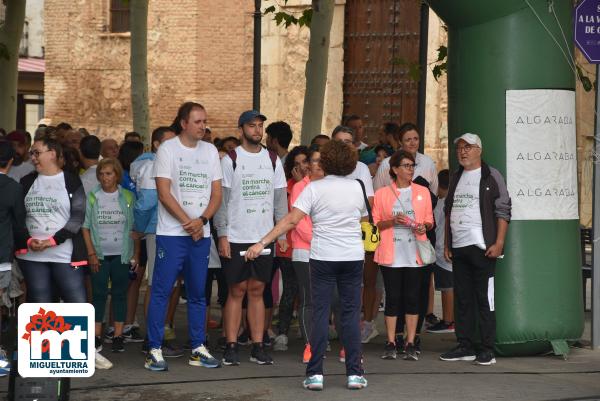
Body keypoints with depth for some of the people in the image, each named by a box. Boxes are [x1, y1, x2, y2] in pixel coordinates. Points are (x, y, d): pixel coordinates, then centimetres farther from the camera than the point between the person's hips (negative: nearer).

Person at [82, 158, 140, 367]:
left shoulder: (127, 198, 1)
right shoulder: (92, 197, 1)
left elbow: (135, 228, 2)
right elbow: (85, 227, 0)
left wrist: (136, 254, -3)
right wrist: (91, 253, -6)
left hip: (122, 254, 0)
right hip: (100, 254, 0)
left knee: (120, 293, 3)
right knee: (99, 294, 1)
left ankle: (118, 336, 7)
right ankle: (96, 336, 5)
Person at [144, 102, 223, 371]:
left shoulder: (210, 151, 11)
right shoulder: (168, 149, -3)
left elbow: (217, 194, 8)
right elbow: (164, 193, -9)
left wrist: (202, 220, -8)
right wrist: (188, 222, -12)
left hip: (201, 234, 5)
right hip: (171, 233, -5)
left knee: (198, 293, 9)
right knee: (161, 291, -5)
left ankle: (198, 349, 16)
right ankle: (154, 349, -1)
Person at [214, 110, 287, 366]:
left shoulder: (273, 160, 10)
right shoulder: (230, 160, -2)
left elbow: (280, 199, 11)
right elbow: (221, 199, -4)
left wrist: (282, 233, 4)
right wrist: (222, 235, -10)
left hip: (264, 237, 3)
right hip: (236, 237, -3)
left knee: (257, 291, 6)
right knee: (236, 291, -1)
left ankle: (258, 347, 8)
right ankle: (231, 347, 4)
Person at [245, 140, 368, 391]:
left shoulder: (315, 188, -7)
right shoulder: (357, 188, 2)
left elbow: (291, 220, -14)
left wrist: (262, 243, -15)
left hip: (323, 258, -2)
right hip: (353, 257, 2)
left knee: (320, 314, 2)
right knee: (351, 314, 6)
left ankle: (315, 374, 0)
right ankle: (354, 373, 6)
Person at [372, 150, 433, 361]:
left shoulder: (422, 192, 11)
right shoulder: (382, 193, 6)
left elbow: (429, 221, 14)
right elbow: (375, 223, 5)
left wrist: (424, 226, -8)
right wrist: (393, 221, -12)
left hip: (414, 253, 1)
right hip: (391, 254, -1)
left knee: (412, 297, 0)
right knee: (392, 298, 0)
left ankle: (410, 344, 5)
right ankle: (390, 343, 6)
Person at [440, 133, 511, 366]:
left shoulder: (491, 176, -2)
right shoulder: (456, 178, 17)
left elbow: (503, 211, -6)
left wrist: (498, 243, -14)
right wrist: (446, 244, 15)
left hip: (482, 248, -7)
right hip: (458, 248, 7)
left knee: (485, 299, -5)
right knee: (463, 299, 9)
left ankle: (487, 349, -2)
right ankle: (465, 346, 15)